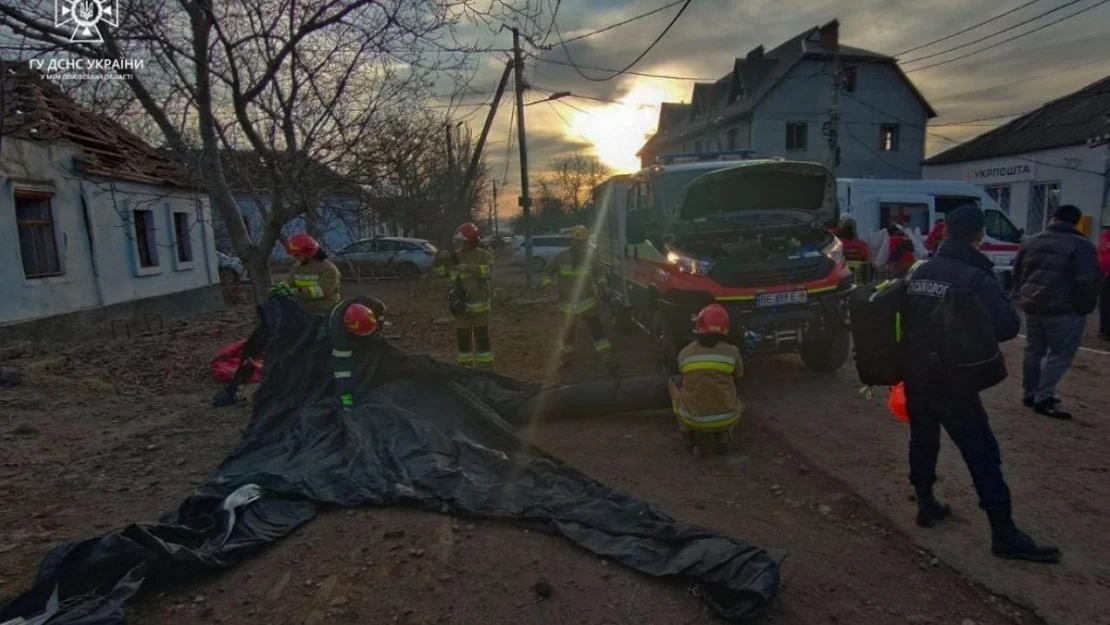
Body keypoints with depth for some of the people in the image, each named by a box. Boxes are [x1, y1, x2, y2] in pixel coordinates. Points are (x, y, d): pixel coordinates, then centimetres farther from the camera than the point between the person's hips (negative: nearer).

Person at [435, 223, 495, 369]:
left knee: (482, 339, 0)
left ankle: (486, 370, 10)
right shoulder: (455, 256, 5)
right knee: (462, 339, 11)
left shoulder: (484, 255, -8)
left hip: (479, 306, -4)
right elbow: (441, 273, 10)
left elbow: (489, 272, -25)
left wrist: (470, 268, -34)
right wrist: (440, 260, -7)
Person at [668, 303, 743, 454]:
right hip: (725, 419, 1)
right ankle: (723, 434, 8)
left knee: (675, 381, 24)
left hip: (693, 419, -1)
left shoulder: (684, 353, -3)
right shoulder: (731, 351, -5)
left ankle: (693, 437, 17)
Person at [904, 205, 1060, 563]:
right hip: (951, 380, -6)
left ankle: (926, 505, 29)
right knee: (982, 453, 1)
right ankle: (1004, 534, 7)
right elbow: (1008, 326, -19)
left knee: (923, 438, 19)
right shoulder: (977, 278, -14)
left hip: (915, 374, 6)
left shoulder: (919, 272, 7)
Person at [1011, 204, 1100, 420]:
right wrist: (1085, 308, -4)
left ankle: (1030, 394, 23)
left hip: (1032, 306, 6)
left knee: (1034, 351, 15)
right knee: (1059, 355, 0)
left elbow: (1017, 273, 16)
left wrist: (1023, 297, 24)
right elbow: (1088, 281, -16)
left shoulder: (1030, 241, 9)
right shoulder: (1082, 245, -9)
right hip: (1064, 309, -6)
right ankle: (1044, 399, -4)